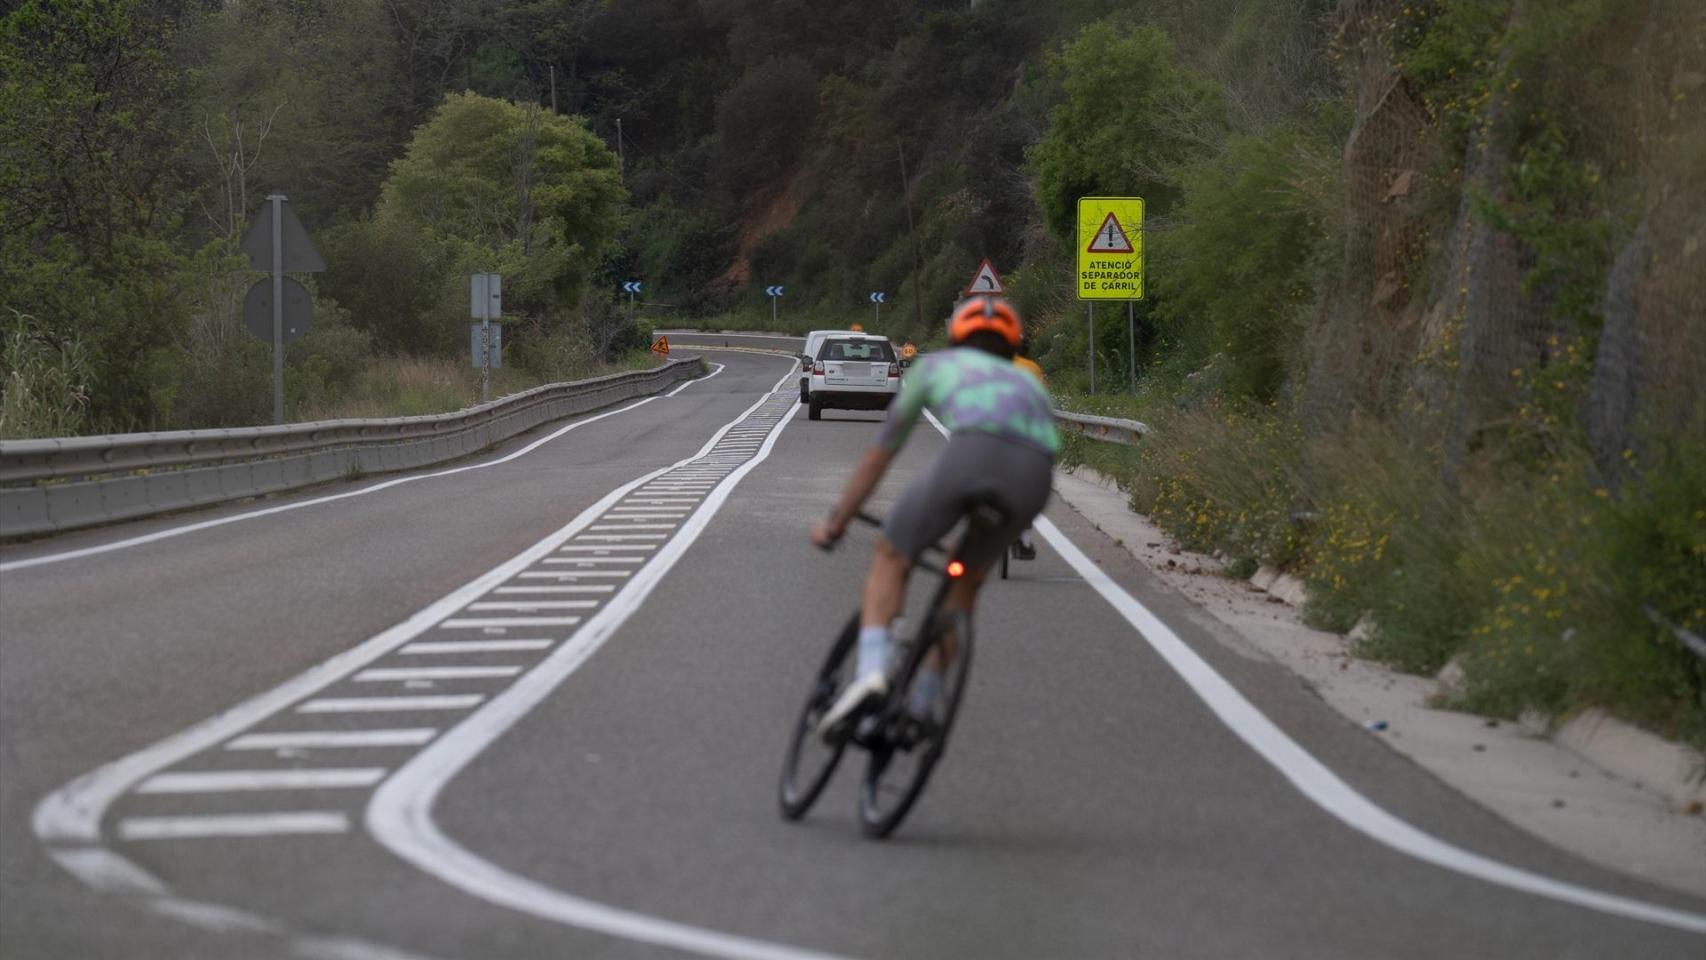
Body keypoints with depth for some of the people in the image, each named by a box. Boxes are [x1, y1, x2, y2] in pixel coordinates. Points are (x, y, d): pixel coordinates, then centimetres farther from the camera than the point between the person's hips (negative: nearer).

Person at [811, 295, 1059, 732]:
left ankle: (871, 668, -9)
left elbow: (879, 453, 41)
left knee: (891, 557, 16)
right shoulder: (1028, 383, 43)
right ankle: (921, 705, 26)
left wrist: (835, 521, 49)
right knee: (966, 578, 27)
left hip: (973, 451, -3)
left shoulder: (937, 365, 36)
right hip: (1036, 470, 3)